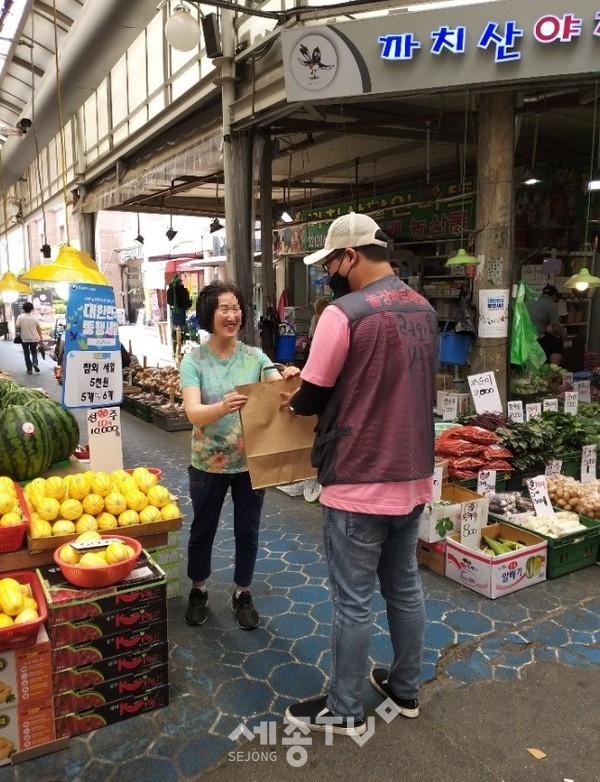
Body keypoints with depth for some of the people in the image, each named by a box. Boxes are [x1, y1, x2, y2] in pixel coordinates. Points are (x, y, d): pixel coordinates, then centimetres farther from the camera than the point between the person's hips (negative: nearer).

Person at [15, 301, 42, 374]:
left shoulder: (20, 317, -9)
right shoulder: (34, 317, -6)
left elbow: (17, 327, -13)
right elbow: (38, 328, -4)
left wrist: (19, 332, 9)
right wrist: (40, 337, 4)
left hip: (24, 338, -1)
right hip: (34, 338, 1)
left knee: (27, 354, 10)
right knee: (34, 352, 17)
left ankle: (29, 369, 9)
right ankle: (35, 363, -9)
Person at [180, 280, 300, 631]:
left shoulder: (255, 357, -4)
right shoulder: (194, 360, -11)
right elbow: (194, 413, -23)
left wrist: (291, 381, -35)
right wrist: (222, 408, -45)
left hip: (250, 462, 2)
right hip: (209, 464, -1)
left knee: (248, 531, 14)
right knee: (202, 530, 16)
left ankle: (243, 595, 36)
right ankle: (198, 591, 40)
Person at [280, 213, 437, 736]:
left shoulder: (345, 312, -18)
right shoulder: (424, 309, 6)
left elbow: (314, 396, -13)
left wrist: (293, 404, 11)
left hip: (359, 484, -8)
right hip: (413, 477, 8)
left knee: (353, 601, 7)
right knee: (405, 587, 21)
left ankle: (345, 711, 25)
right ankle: (406, 688, 39)